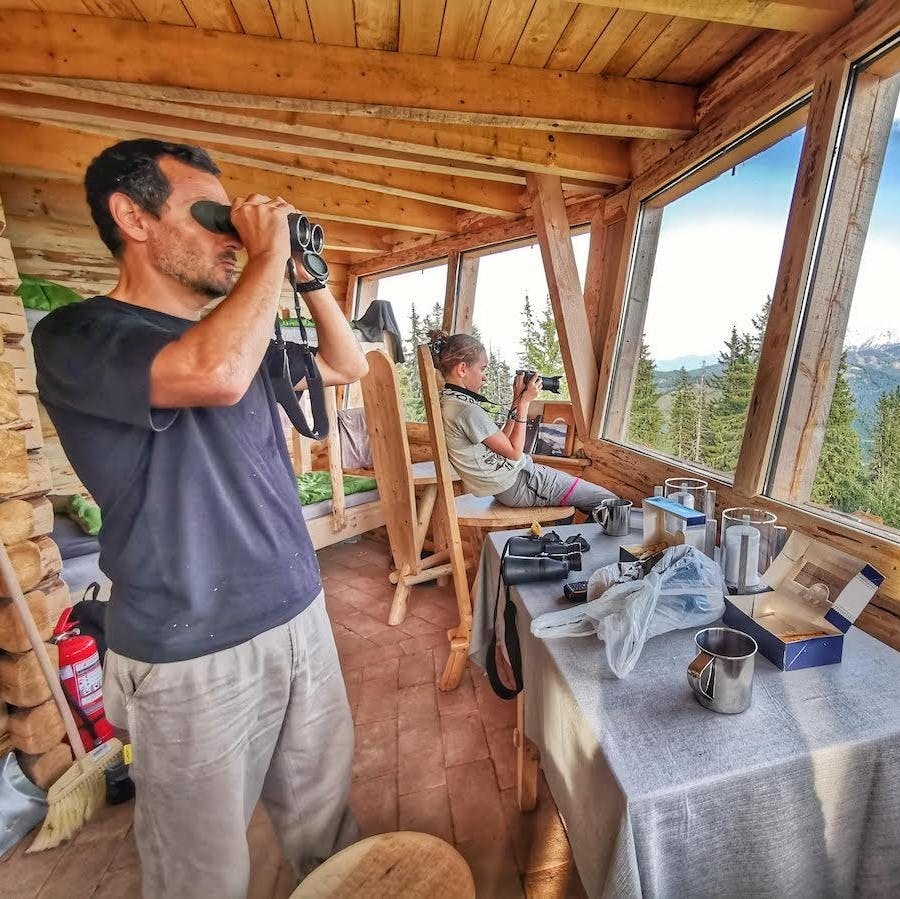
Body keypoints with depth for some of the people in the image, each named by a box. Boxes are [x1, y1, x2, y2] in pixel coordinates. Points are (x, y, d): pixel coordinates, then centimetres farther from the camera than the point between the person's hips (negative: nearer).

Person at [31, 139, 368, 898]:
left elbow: (350, 365, 16)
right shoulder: (77, 336, -12)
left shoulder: (244, 336, 9)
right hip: (195, 654, -6)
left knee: (325, 812, 24)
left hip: (301, 615, 6)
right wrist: (272, 252, -17)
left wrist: (305, 276, 5)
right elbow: (217, 373, -33)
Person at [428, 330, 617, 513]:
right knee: (608, 501, 1)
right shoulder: (467, 411, -25)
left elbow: (502, 441, 7)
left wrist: (516, 402, 2)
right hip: (516, 486, -10)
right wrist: (524, 402, -12)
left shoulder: (447, 401, 5)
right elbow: (514, 452, -16)